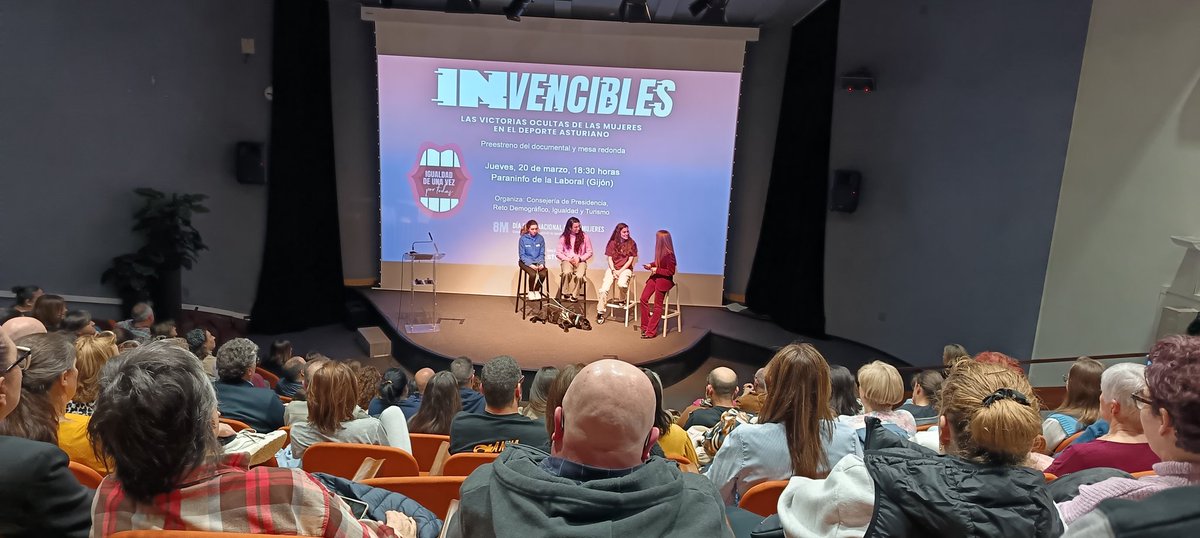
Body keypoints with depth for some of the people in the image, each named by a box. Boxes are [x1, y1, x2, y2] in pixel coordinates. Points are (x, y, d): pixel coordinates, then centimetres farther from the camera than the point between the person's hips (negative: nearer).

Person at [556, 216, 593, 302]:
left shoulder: (584, 236, 2)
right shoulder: (563, 237, 3)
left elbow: (589, 252, 5)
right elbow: (559, 253, 4)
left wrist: (580, 258, -9)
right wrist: (569, 259, -10)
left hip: (580, 261, 0)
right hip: (567, 261, 0)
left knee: (579, 276, -32)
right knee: (567, 273, -35)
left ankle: (575, 295, -11)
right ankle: (566, 293, -16)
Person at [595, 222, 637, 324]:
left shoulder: (631, 243, -1)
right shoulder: (612, 243, 3)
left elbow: (630, 260, -4)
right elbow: (610, 259, 4)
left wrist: (620, 271, -11)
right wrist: (613, 270, -11)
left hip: (626, 268, -2)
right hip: (612, 268, 2)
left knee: (621, 284, -34)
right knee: (604, 289, -18)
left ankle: (625, 299, -1)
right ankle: (600, 313, -11)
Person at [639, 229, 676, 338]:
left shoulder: (669, 254, -22)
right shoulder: (660, 251, 0)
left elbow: (671, 272, -18)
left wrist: (657, 270, -18)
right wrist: (650, 265, 1)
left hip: (664, 280, -8)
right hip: (655, 277, 8)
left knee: (657, 306, 1)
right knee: (643, 299, 6)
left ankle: (651, 331, 9)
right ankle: (645, 326, 16)